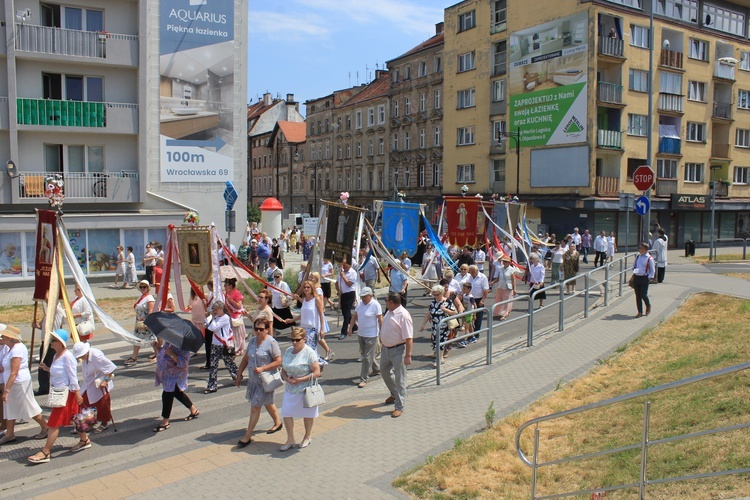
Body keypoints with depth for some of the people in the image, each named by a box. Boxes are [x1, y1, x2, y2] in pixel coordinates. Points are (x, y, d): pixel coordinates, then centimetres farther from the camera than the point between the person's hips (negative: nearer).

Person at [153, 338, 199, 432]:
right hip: (167, 372, 9)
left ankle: (165, 422, 5)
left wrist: (171, 354, -32)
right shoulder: (167, 342, 4)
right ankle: (194, 410, 38)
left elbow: (183, 362, -26)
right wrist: (158, 348, 0)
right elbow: (163, 352, 20)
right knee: (177, 393, 20)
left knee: (167, 394, -8)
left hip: (175, 375, -9)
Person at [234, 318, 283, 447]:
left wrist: (262, 368, -24)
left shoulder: (271, 342, -16)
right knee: (267, 402, 23)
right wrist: (239, 375, 10)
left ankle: (247, 436, 5)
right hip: (253, 379, 7)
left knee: (255, 407, -4)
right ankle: (277, 423, 44)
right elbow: (245, 359, 12)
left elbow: (278, 361, -17)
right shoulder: (252, 341, 4)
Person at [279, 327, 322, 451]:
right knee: (286, 413, 2)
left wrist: (300, 380, -20)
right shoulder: (288, 351, 4)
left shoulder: (309, 353, -15)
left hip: (306, 389, -5)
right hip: (290, 389, 5)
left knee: (307, 414, 12)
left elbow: (316, 372, -17)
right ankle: (290, 440, 17)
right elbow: (283, 369, 12)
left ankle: (307, 437, 33)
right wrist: (286, 378, -10)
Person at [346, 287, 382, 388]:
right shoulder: (360, 303, 5)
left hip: (371, 335, -8)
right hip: (360, 333, 8)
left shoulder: (375, 305, -14)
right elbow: (354, 316, 12)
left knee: (367, 357, -6)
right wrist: (350, 328, 7)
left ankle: (364, 379, -2)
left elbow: (380, 320, -13)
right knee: (364, 353, 21)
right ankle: (376, 368, 44)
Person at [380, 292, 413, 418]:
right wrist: (382, 340, 23)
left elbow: (409, 338, -24)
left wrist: (408, 355, -26)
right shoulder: (389, 312, 4)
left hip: (398, 350, -9)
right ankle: (394, 394, 46)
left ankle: (399, 407, 10)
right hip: (386, 348, 9)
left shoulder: (403, 315, -24)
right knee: (385, 372, 23)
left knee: (399, 379, 0)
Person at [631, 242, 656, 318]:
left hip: (644, 278, -5)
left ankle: (648, 306, 25)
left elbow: (652, 270, -2)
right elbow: (634, 265, 22)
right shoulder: (637, 257, 9)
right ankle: (640, 312, 14)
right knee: (638, 295, 6)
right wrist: (634, 272, 6)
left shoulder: (649, 259, -7)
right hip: (636, 277, 5)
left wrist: (650, 277, -11)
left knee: (643, 295, -7)